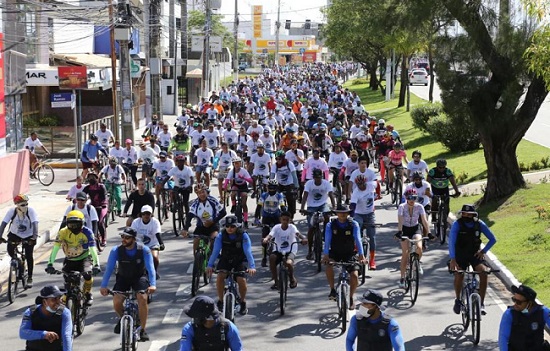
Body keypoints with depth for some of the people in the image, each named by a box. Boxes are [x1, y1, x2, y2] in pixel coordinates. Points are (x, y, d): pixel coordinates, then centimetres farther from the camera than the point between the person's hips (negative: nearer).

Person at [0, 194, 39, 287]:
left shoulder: (31, 211, -26)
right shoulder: (12, 211, -23)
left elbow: (35, 224, -33)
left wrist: (34, 237, -46)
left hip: (28, 236, -2)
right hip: (15, 234, 2)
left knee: (29, 256, -8)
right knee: (10, 250, -16)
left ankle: (30, 278, 7)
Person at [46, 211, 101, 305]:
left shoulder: (87, 232, -23)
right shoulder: (63, 232, -20)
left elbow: (93, 249, -27)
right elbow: (55, 248, -22)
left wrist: (96, 265, -37)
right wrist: (50, 264, -31)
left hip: (84, 258, -2)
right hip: (70, 260, 2)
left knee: (88, 275, -26)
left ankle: (87, 294, 1)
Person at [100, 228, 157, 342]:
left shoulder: (144, 250, -20)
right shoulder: (116, 250, -17)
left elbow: (150, 267, -26)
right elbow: (109, 268, -19)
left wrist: (152, 284, -40)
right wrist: (103, 286, -29)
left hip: (140, 277, -1)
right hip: (123, 278, 1)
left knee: (142, 298, -28)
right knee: (116, 301, -22)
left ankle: (143, 329, -12)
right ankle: (122, 318, 13)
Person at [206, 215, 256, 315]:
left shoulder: (243, 236, -20)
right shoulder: (221, 236, -15)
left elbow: (248, 252, -28)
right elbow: (215, 251, -21)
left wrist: (252, 266, -41)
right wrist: (210, 265, -33)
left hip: (240, 260, -2)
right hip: (225, 260, 2)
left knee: (242, 280, -21)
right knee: (220, 277, -23)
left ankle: (243, 302, 5)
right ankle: (220, 300, -4)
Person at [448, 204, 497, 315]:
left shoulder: (479, 224, -9)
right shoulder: (457, 224, -16)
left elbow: (493, 239, 0)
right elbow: (451, 241, -26)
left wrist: (484, 251, -10)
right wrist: (452, 259, -37)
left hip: (475, 254, 1)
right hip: (460, 255, -1)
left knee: (483, 272, -23)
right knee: (458, 275, -21)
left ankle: (481, 303, -14)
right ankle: (457, 300, 7)